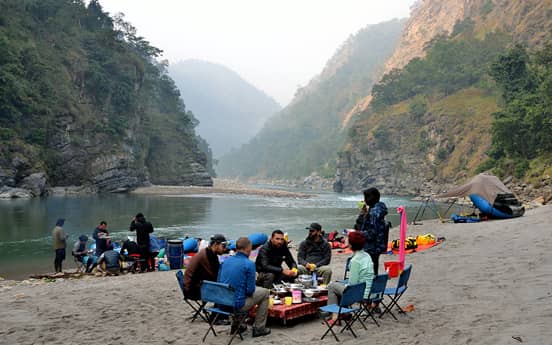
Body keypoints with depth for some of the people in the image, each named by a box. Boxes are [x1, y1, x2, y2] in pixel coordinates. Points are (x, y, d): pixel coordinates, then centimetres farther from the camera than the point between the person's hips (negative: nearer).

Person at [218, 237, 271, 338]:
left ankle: (236, 325, 36)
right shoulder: (249, 264, -12)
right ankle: (259, 328, 18)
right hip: (238, 304, -6)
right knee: (264, 292, 15)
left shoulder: (225, 261, 5)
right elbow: (250, 291, -11)